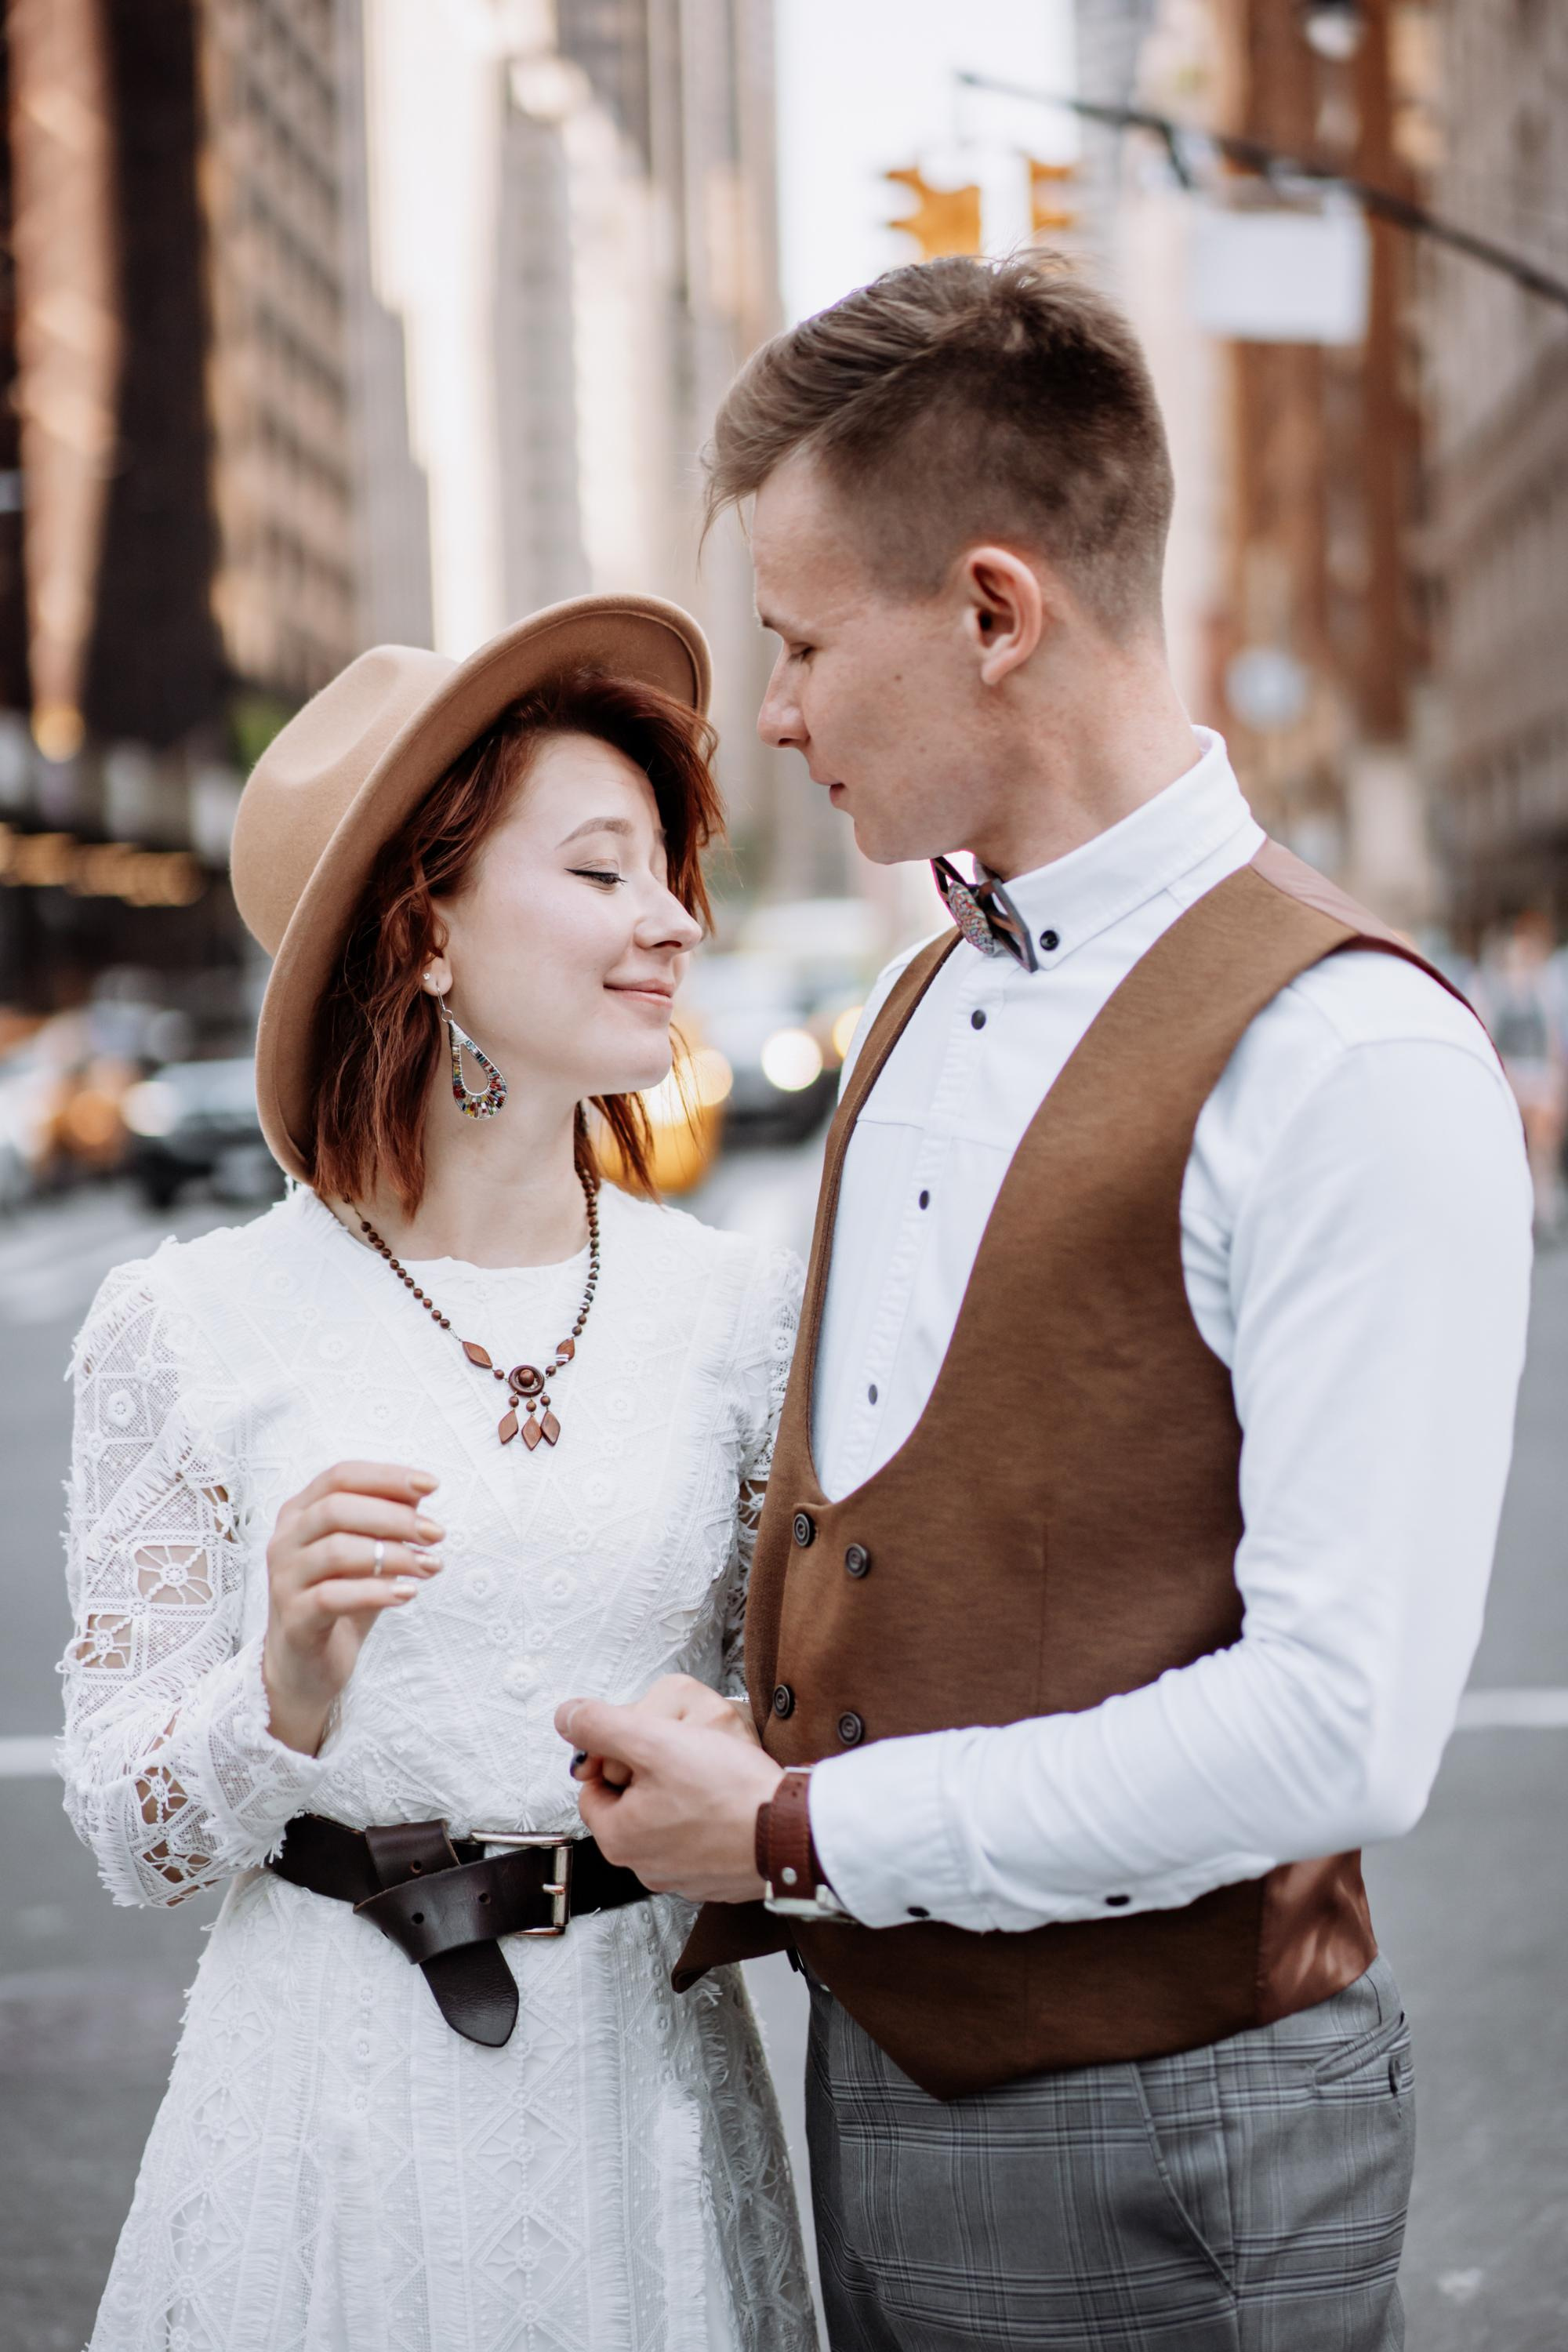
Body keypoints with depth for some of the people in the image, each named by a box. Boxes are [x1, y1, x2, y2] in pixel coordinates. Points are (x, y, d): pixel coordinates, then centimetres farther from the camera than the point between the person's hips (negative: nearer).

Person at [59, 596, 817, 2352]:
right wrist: (285, 1694, -23)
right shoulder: (192, 1329, -7)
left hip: (648, 2073, 2)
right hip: (339, 2109, -2)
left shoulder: (740, 1309, 0)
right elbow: (131, 1836, -6)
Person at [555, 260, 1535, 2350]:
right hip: (874, 2074, 7)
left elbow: (1343, 1728, -24)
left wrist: (799, 1835, -16)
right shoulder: (920, 1008, 10)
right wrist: (716, 1769, -1)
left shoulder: (1349, 1061, -18)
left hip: (1158, 2131, -7)